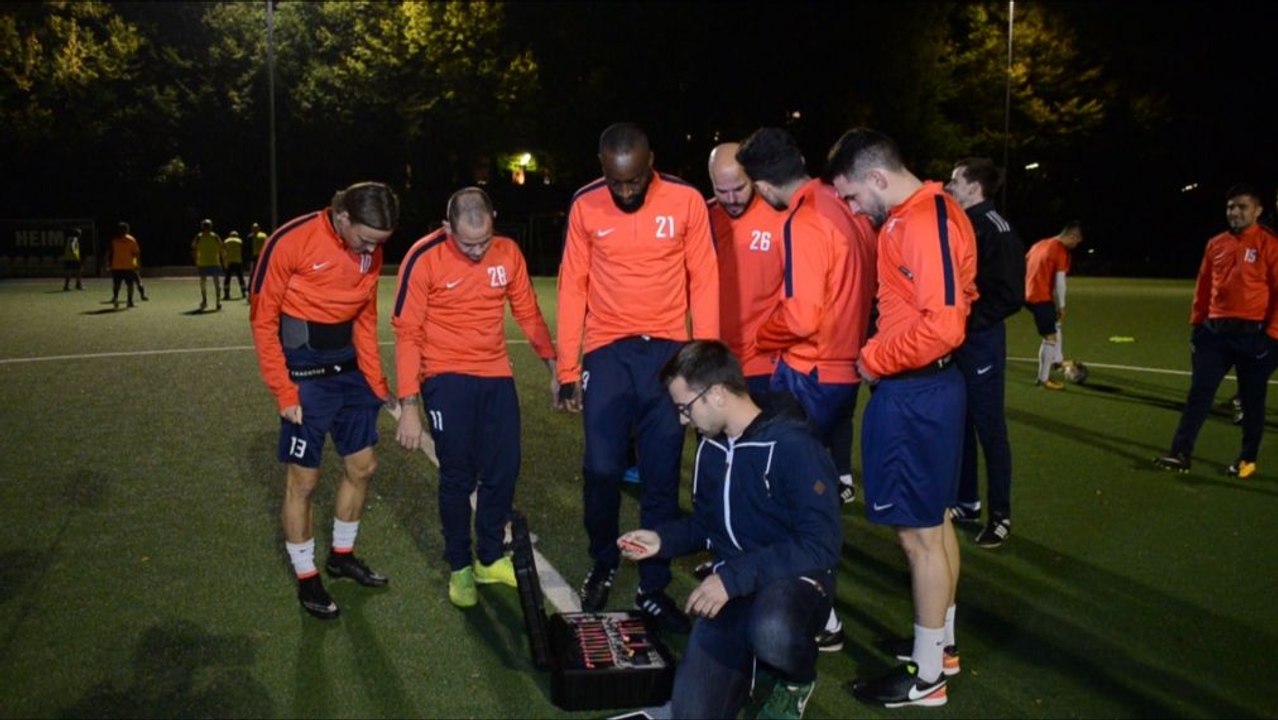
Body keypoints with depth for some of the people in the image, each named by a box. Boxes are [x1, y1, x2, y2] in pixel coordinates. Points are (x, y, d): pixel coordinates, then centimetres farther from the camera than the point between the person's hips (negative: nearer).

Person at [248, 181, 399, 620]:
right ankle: (306, 580, 19)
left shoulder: (370, 251, 1)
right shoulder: (291, 242, -18)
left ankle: (342, 555, 35)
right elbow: (263, 318, -12)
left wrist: (376, 380, 5)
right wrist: (284, 392, -14)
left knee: (362, 466, 13)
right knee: (303, 479, 2)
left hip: (349, 367, 7)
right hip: (305, 373, -6)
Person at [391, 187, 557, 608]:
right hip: (447, 379, -4)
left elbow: (528, 313, 9)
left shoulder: (508, 253, -2)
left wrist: (553, 363, 4)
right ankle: (459, 568, 23)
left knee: (503, 471, 7)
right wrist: (409, 406, -13)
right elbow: (407, 334, -10)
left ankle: (490, 559, 28)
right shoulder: (424, 259, -13)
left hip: (496, 376, 4)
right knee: (458, 477, 3)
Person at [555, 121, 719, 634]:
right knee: (602, 470, -2)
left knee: (662, 479, 4)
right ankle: (602, 566, 25)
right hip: (607, 354, 0)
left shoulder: (686, 201, -4)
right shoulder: (585, 206, -1)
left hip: (668, 353, 0)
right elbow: (573, 287, 4)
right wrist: (567, 370, 2)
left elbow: (703, 284, 1)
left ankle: (653, 588, 18)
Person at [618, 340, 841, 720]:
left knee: (771, 632, -41)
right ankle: (756, 657, 22)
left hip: (794, 578, -5)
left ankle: (797, 678, -3)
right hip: (732, 583, 6)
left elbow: (821, 545, -24)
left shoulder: (792, 446, -19)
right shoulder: (710, 446, 5)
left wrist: (733, 576, -27)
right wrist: (662, 539, 0)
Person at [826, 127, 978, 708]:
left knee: (919, 532, 0)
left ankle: (925, 674, 13)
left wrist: (874, 362, -13)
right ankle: (941, 643, 33)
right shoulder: (911, 216, 12)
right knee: (935, 522, 19)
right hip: (927, 386, 10)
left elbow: (942, 326, -25)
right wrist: (878, 354, 4)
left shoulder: (926, 221, -19)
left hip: (914, 393, -10)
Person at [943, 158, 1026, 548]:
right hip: (958, 339, 8)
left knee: (989, 426, 0)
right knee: (959, 423, 14)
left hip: (980, 341, -8)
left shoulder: (994, 229, -14)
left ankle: (1000, 515, 12)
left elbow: (1009, 293, -19)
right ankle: (966, 502, 27)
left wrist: (971, 321, -18)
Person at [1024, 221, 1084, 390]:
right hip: (1042, 298, -9)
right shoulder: (1062, 251, -11)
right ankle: (1043, 379, 1)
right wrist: (1061, 306, -6)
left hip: (1029, 295, 9)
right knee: (1051, 337, -2)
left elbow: (1024, 266, 19)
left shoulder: (1040, 244, 14)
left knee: (1056, 324, 29)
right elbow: (1059, 282, -15)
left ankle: (1057, 360, 39)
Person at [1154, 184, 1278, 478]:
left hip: (1252, 334, -4)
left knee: (1251, 400, 8)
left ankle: (1248, 459, 22)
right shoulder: (1215, 244, 10)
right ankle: (1181, 454, 3)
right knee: (1199, 394, 1)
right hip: (1214, 331, 4)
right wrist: (1197, 323, 11)